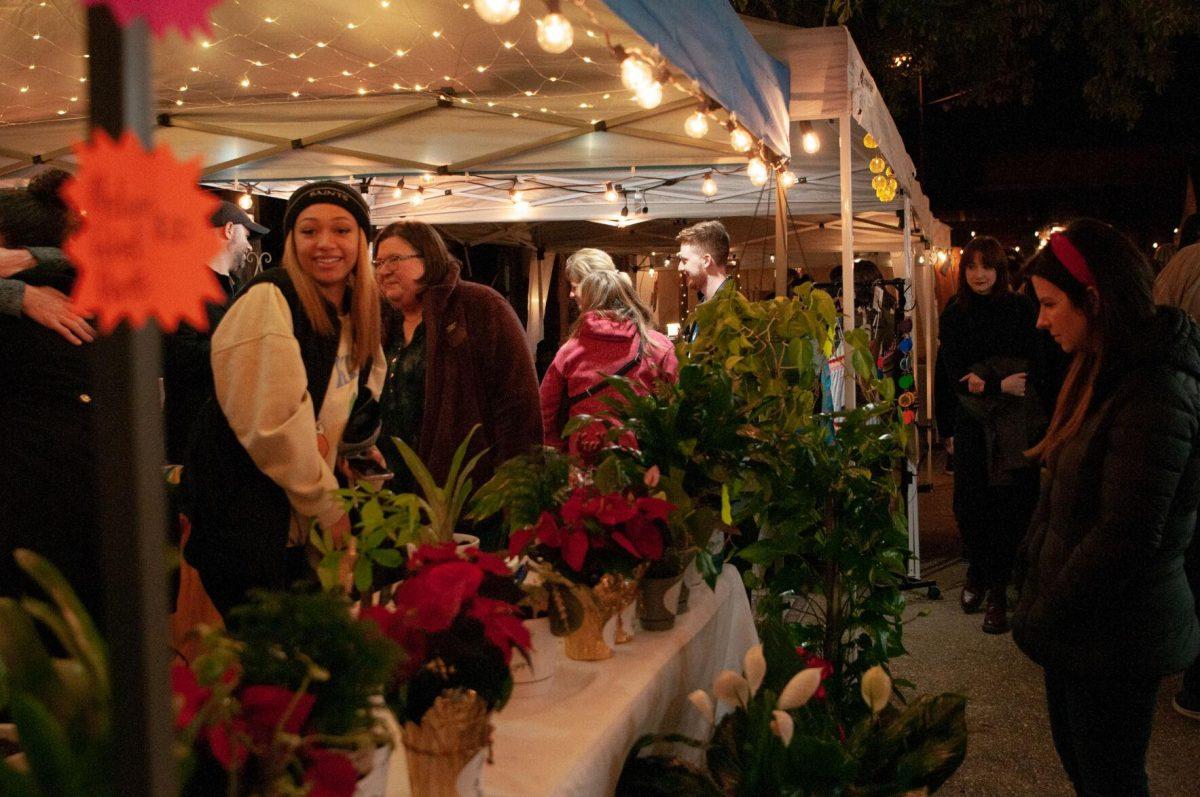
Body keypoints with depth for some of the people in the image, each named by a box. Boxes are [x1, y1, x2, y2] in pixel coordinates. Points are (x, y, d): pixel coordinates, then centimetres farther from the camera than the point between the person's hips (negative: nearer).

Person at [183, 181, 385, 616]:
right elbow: (273, 424, -22)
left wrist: (359, 445, 2)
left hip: (306, 526, 8)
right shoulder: (269, 299, -16)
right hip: (246, 520, -8)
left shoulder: (357, 318, 10)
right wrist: (329, 507, -14)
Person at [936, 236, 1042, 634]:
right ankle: (978, 573, 21)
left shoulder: (1021, 309, 0)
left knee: (1009, 503, -4)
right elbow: (953, 371, 1)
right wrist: (1002, 384, -10)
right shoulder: (954, 314, 6)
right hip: (971, 421, 2)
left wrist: (986, 381, -14)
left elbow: (1033, 366, -3)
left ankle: (997, 587, 6)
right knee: (969, 501, -2)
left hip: (1015, 421, -2)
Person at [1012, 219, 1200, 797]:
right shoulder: (1104, 372, 7)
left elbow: (1128, 538, -26)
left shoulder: (1153, 394, -24)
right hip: (1082, 624, 9)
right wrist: (1031, 570, 6)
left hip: (1112, 637, -9)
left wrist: (1045, 616, -16)